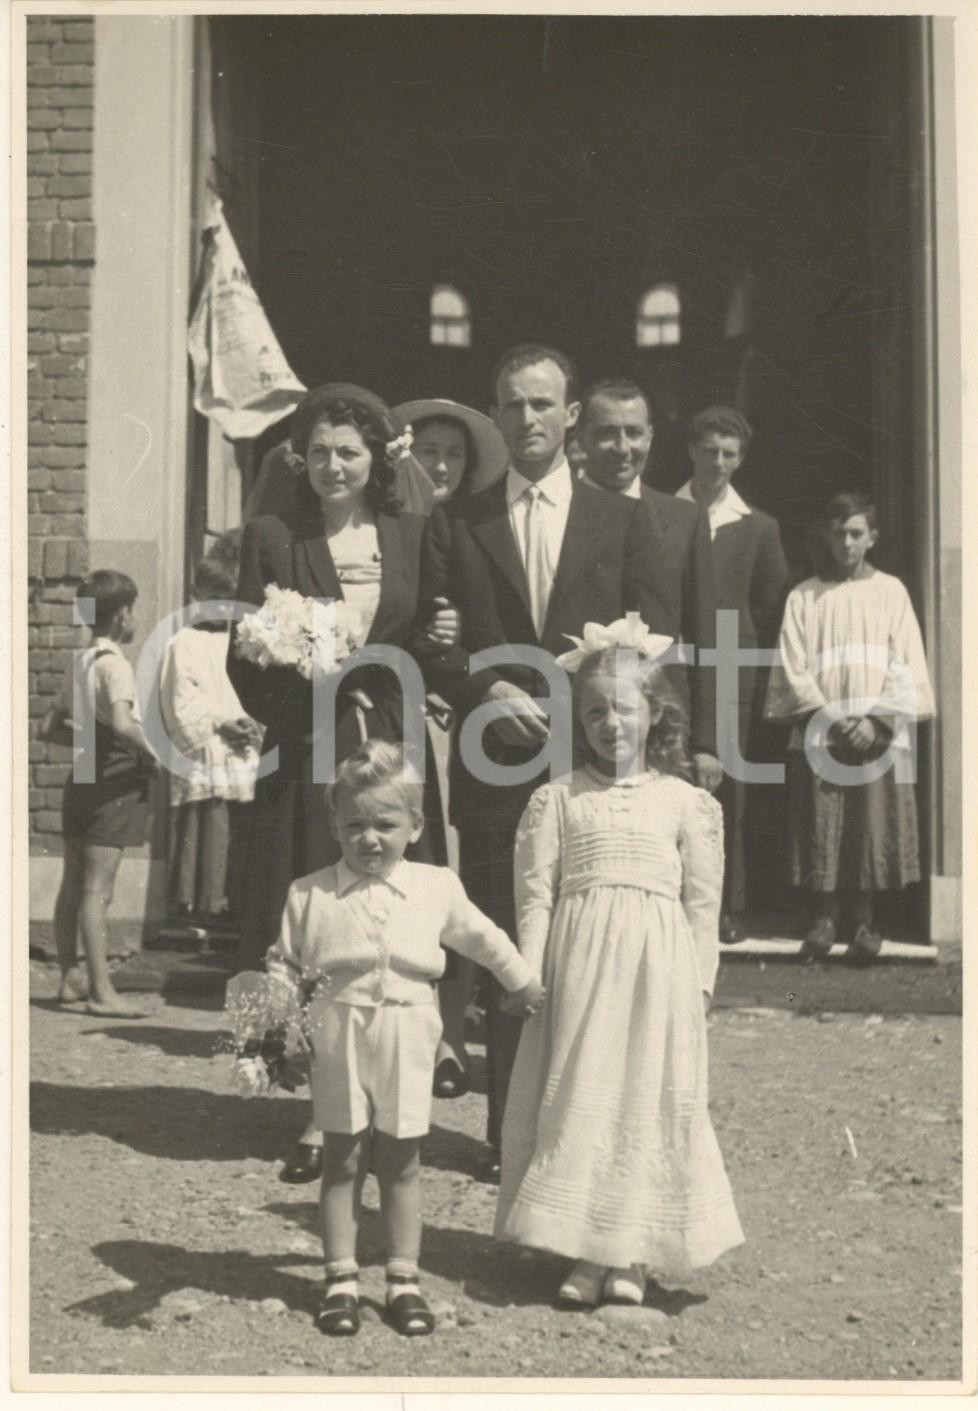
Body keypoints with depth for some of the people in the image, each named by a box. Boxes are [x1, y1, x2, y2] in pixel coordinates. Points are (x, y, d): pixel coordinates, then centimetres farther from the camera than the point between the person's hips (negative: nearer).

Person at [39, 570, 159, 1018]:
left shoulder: (79, 662, 11)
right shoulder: (114, 663, -15)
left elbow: (49, 727, 17)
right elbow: (123, 724, -31)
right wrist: (151, 755, -17)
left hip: (82, 779, 9)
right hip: (114, 784, -9)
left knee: (72, 886, 13)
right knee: (97, 890, -8)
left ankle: (71, 978, 23)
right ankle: (101, 990, -5)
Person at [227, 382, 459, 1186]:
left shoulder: (413, 536, 9)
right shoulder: (272, 538, 3)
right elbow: (243, 661, 1)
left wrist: (438, 640, -7)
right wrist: (300, 699, -16)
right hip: (307, 758, -1)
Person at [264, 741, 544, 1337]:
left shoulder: (437, 887, 0)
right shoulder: (310, 894, -3)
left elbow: (483, 938, 16)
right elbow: (286, 965, 4)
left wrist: (523, 982, 26)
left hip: (407, 1044, 1)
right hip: (339, 1040, 0)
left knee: (402, 1163, 9)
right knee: (342, 1160, 8)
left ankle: (405, 1280, 19)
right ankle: (341, 1280, 18)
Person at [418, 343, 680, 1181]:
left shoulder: (624, 522, 9)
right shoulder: (455, 524, 10)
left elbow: (654, 644, 5)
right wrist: (490, 691, -11)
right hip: (496, 769, 0)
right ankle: (510, 1134, 15)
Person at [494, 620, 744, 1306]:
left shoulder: (685, 801, 5)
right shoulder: (557, 799, 5)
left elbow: (703, 901, 5)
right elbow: (536, 893, 2)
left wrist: (700, 981, 1)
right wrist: (531, 976, -4)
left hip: (658, 972, 0)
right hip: (578, 966, 0)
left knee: (650, 1102, 3)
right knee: (577, 1098, 2)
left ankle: (632, 1255, 15)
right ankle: (586, 1251, 13)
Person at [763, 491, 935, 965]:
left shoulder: (891, 592, 7)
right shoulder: (804, 597, 7)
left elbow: (906, 664, 2)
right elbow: (793, 668, 2)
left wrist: (877, 720, -9)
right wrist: (829, 718, -9)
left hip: (879, 735, 0)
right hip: (818, 735, 0)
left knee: (872, 831, -2)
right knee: (821, 832, -1)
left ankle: (861, 920, 8)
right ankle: (825, 917, 8)